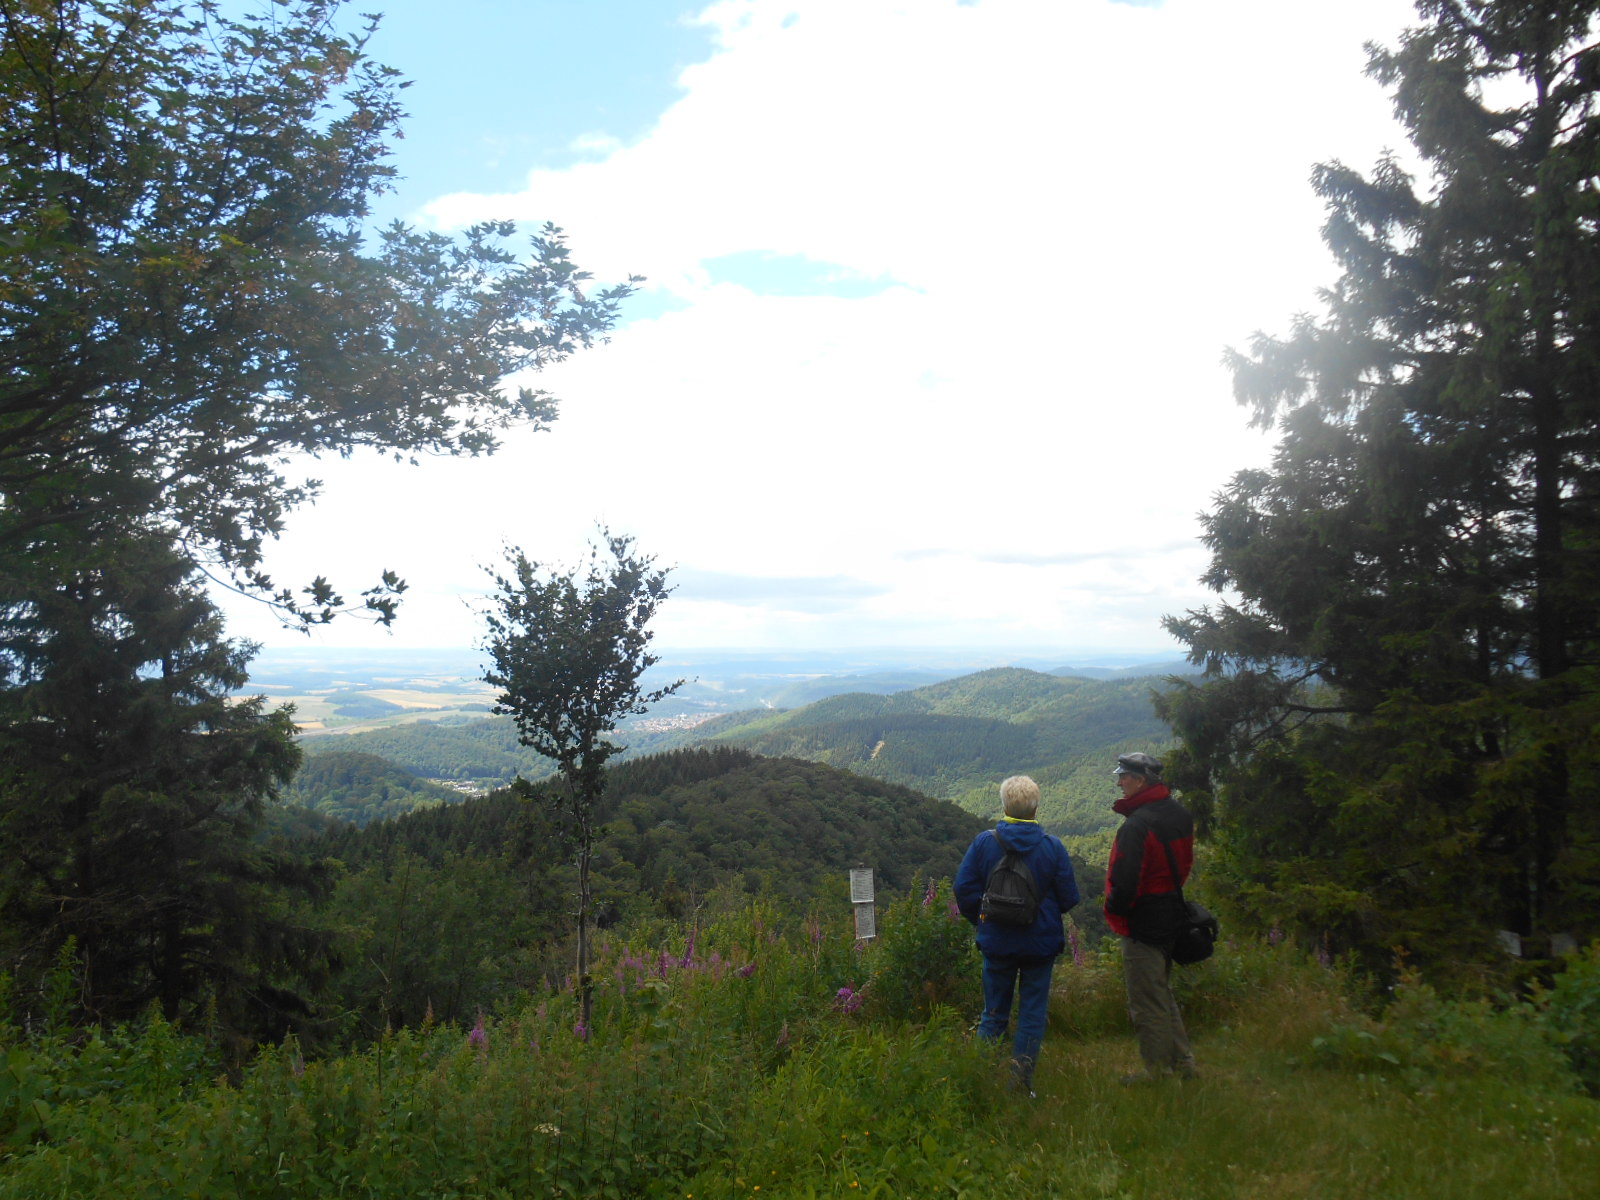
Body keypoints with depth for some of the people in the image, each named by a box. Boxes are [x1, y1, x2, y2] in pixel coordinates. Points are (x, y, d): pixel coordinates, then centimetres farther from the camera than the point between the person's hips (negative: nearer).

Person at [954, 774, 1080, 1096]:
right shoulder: (1052, 846, -10)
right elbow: (1069, 897, -6)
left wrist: (980, 919, 10)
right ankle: (1022, 1077, 10)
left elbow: (964, 888, -7)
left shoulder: (984, 842, -9)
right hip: (1042, 943, -1)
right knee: (1033, 1010, 11)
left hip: (997, 942, 1)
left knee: (994, 1011, 14)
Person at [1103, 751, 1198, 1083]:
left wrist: (1114, 910, -8)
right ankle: (1182, 1062, 29)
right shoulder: (1180, 815, 5)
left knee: (1147, 1003, 4)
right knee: (1162, 994, 22)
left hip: (1143, 923, -9)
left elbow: (1125, 881, -26)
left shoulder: (1137, 825, -24)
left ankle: (1157, 1071, 13)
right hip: (1172, 916, 9)